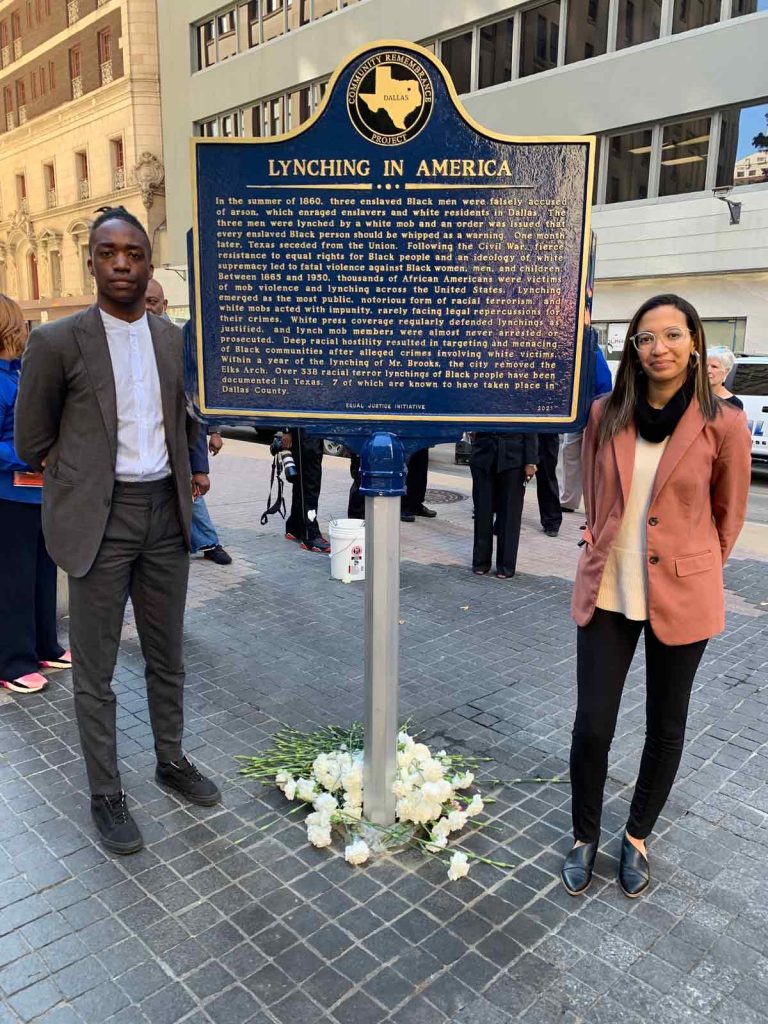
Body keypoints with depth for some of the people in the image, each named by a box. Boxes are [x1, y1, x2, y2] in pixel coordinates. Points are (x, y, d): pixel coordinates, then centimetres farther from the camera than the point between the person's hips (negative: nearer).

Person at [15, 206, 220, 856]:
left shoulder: (177, 340, 6)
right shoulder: (58, 342, -6)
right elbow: (32, 441, 1)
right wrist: (86, 481, 2)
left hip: (167, 514, 4)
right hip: (99, 521, -4)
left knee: (168, 656, 16)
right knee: (95, 670, 6)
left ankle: (172, 761, 36)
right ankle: (105, 794, 24)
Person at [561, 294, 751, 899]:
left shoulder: (722, 424, -10)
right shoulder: (607, 416, -3)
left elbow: (728, 515, 4)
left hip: (681, 596, -1)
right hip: (607, 592, 2)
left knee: (665, 726, 14)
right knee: (592, 725, 4)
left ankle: (638, 837, 38)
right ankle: (585, 838, 29)